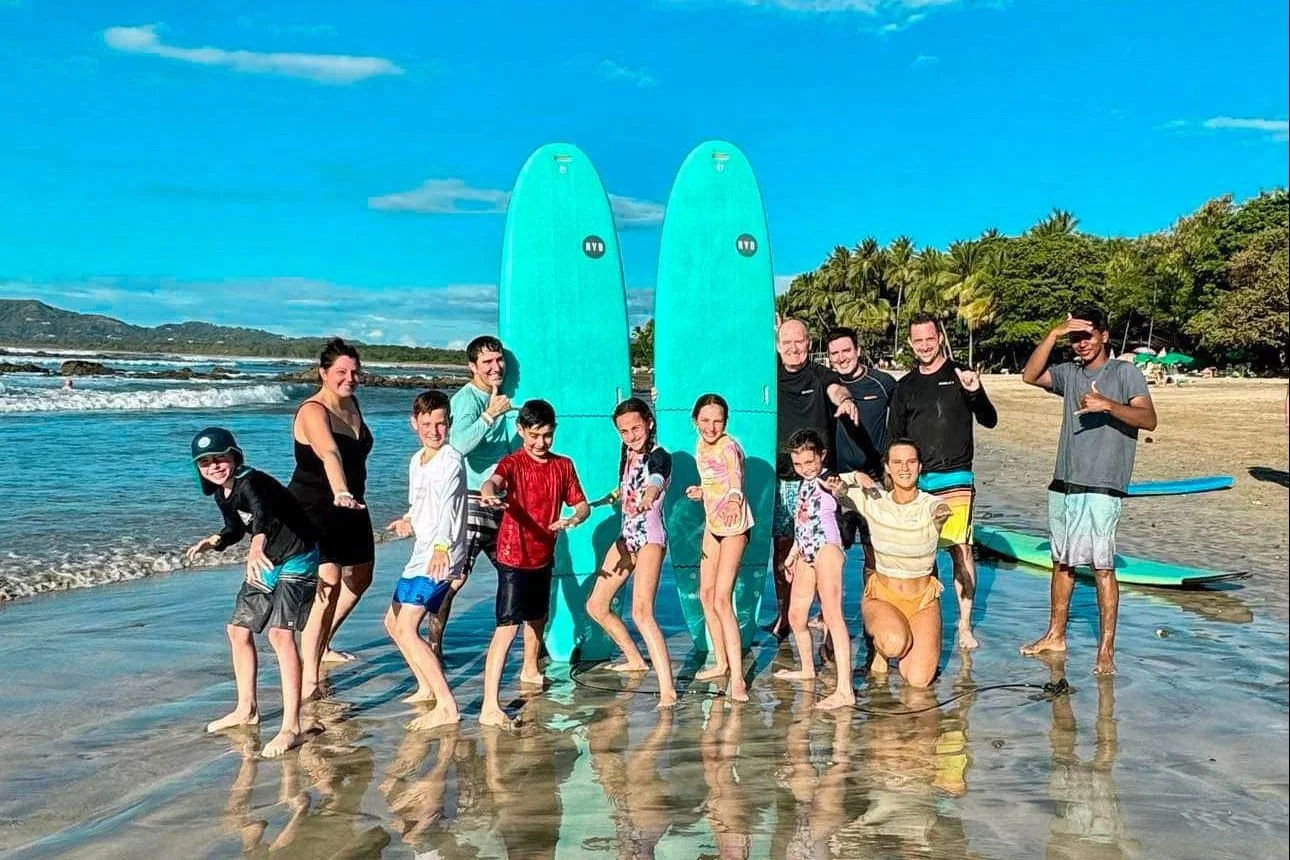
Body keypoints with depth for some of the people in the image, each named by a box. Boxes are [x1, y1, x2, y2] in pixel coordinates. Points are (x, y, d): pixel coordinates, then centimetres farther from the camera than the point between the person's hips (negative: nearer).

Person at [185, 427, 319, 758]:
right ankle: (247, 709, 34)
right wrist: (214, 541, -2)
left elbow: (261, 512, -49)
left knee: (280, 632, -23)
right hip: (267, 562, 10)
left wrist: (256, 547, -68)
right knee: (238, 629, 16)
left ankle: (291, 728, -23)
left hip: (296, 559, -10)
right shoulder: (222, 493, 3)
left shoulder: (249, 482, -26)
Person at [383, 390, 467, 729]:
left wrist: (441, 547, -48)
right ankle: (427, 688, 35)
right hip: (422, 552, 10)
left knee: (407, 629, -17)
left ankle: (447, 707, -16)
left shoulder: (451, 460, -15)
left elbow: (446, 507, -33)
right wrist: (407, 519, 5)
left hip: (441, 557, -10)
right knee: (393, 621, 20)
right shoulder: (417, 460, 13)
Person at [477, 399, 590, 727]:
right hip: (514, 556, -6)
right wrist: (488, 493, -60)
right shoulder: (513, 463, -13)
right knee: (507, 626, -15)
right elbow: (493, 480, -35)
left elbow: (582, 504, 9)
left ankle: (529, 669, 52)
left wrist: (573, 519, -16)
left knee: (537, 617, 25)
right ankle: (489, 706, -17)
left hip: (544, 555, 7)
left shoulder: (563, 466, 5)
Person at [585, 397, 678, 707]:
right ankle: (635, 660, 33)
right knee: (596, 605, 13)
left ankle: (667, 689, -30)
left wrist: (648, 498, -60)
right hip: (627, 536, 9)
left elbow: (656, 482, -40)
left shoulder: (659, 456, -16)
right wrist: (604, 500, 39)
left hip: (650, 536, -9)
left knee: (641, 611, -26)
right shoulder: (628, 453, 7)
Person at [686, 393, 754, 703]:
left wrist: (734, 501, -63)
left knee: (722, 599, -16)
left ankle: (737, 678, -13)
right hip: (712, 523, 9)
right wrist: (701, 492, 0)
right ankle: (721, 663, 31)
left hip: (734, 525, -9)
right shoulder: (701, 446, 3)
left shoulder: (728, 446, -21)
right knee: (706, 595, 14)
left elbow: (735, 478, -43)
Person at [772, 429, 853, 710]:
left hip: (826, 549, -9)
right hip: (805, 554, 9)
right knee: (796, 615, 18)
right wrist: (792, 555, 32)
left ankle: (845, 690, -25)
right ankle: (807, 668, 42)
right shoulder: (804, 485, 17)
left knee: (831, 613, -19)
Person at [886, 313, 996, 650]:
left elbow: (989, 421, -1)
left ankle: (965, 625, 1)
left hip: (955, 480, -3)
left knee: (961, 550, -7)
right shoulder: (905, 386, 13)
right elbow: (894, 436, 18)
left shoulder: (960, 377, 4)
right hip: (915, 482, 3)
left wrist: (975, 393, -20)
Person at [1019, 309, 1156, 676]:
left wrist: (1108, 405, -28)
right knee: (1062, 562, 14)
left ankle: (1106, 650, 0)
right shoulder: (1069, 373, 12)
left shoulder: (1125, 372, -1)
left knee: (1102, 566, -6)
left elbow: (1148, 419, -12)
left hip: (1102, 487, -5)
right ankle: (1055, 635, 25)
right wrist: (1053, 334, -9)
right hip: (1063, 484, 6)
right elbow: (1030, 375, -3)